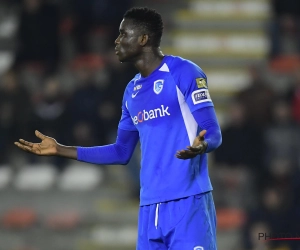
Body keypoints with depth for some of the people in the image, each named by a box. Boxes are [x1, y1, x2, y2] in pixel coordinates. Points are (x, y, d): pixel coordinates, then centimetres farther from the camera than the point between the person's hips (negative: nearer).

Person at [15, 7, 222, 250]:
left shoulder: (184, 72, -5)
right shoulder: (132, 91, 17)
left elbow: (214, 134, -9)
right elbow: (121, 152, 23)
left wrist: (201, 145, -33)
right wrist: (61, 150, 22)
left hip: (188, 202, -7)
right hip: (150, 207, 7)